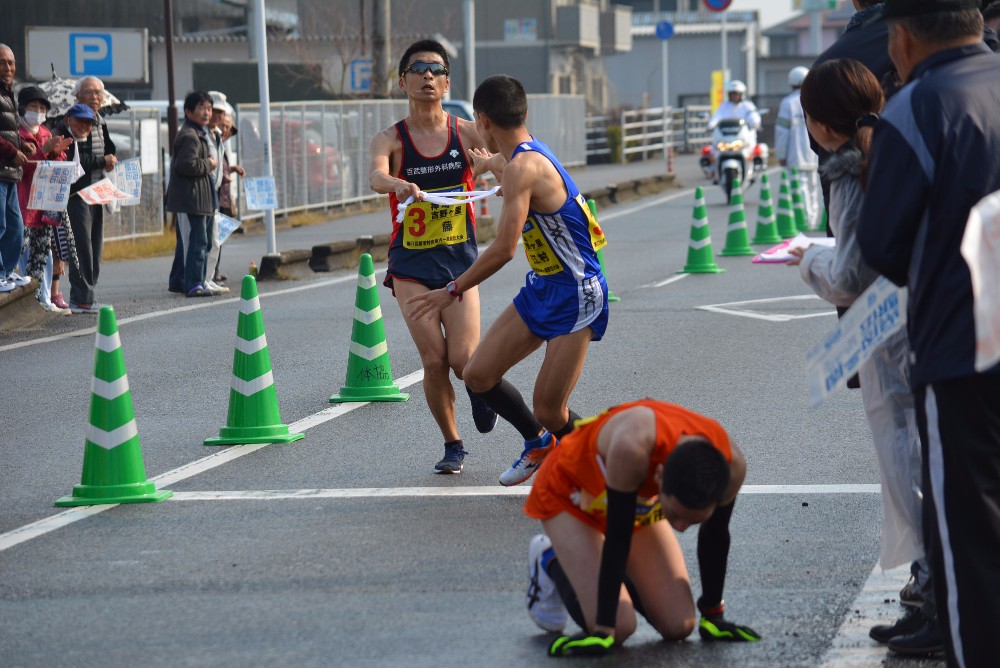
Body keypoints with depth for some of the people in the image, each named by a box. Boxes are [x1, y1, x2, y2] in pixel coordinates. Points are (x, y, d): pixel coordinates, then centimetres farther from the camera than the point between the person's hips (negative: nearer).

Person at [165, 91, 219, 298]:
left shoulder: (201, 133, 19)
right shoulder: (189, 136, -16)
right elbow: (186, 164, -28)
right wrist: (208, 165, -14)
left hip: (203, 198, 11)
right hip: (191, 198, -11)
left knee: (204, 242, 15)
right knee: (196, 241, -11)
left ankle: (198, 283, 22)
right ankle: (194, 284, -10)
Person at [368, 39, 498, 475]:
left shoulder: (465, 133, 1)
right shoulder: (391, 140, -3)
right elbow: (375, 176, -23)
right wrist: (397, 184, -47)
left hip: (460, 259, 0)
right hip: (411, 263, 0)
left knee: (464, 359, -11)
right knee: (434, 360, -6)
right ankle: (452, 444, 14)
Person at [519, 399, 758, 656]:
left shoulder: (731, 466, -29)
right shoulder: (633, 448, -46)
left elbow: (714, 538, -10)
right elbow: (617, 538, -36)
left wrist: (713, 616, 1)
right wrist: (603, 631, -33)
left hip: (639, 502, 5)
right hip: (571, 493, -5)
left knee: (679, 626, -7)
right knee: (618, 627, -18)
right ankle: (551, 564, 10)